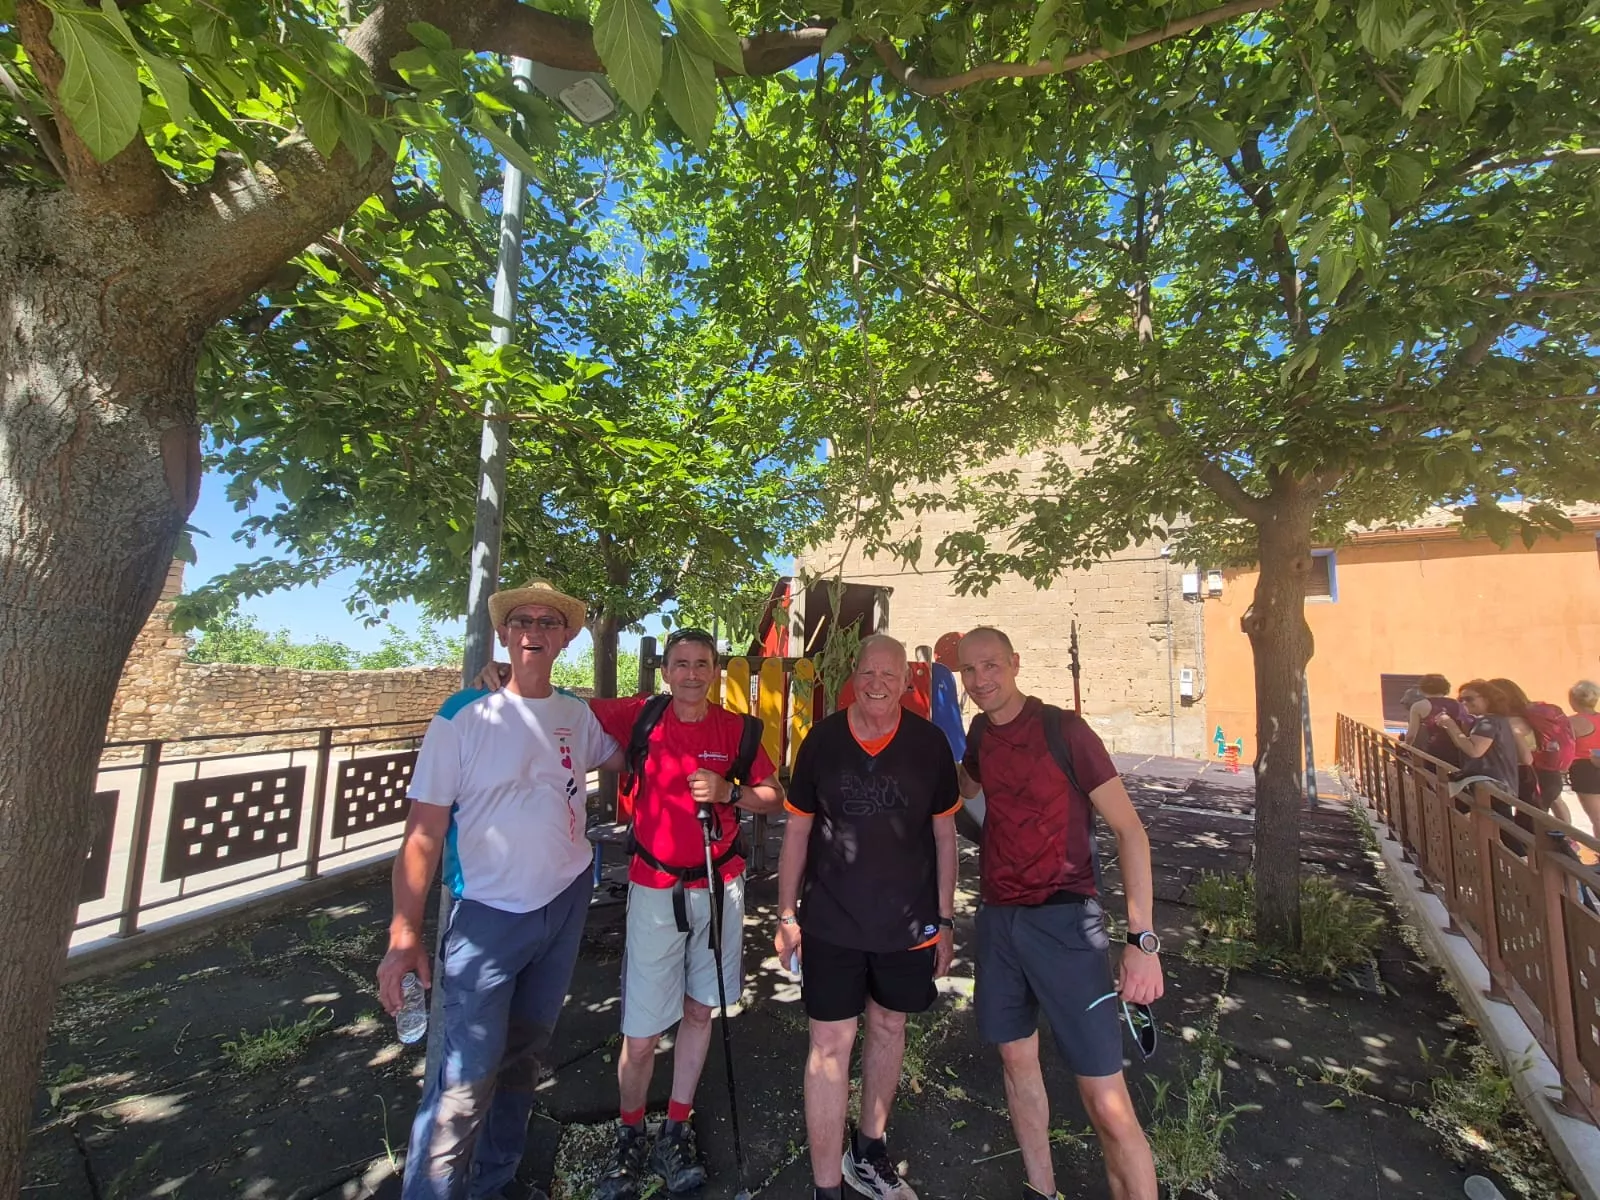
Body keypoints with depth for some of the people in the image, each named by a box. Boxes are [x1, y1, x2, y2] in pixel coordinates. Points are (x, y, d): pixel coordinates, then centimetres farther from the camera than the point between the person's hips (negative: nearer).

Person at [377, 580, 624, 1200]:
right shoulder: (463, 717, -13)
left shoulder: (578, 714, 0)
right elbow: (423, 832, -12)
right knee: (467, 1074, -6)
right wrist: (404, 933, -16)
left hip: (566, 902, 5)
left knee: (524, 1050, 20)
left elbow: (620, 757, 19)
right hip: (487, 915, -5)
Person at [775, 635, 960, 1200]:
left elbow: (943, 834, 1)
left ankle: (868, 1153, 42)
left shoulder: (929, 743, -7)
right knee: (831, 1043, 1)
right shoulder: (822, 739, -8)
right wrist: (786, 915, 0)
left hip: (908, 921, 2)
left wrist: (945, 920, 3)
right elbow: (797, 829, 0)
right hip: (831, 920, -1)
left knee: (888, 1027, 18)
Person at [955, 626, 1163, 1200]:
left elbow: (1129, 830, -12)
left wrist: (1143, 938, -19)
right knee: (1018, 1060, 18)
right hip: (997, 917, 6)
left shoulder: (1063, 728, -13)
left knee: (1108, 1105, -5)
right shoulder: (981, 732, 4)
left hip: (1063, 920, -5)